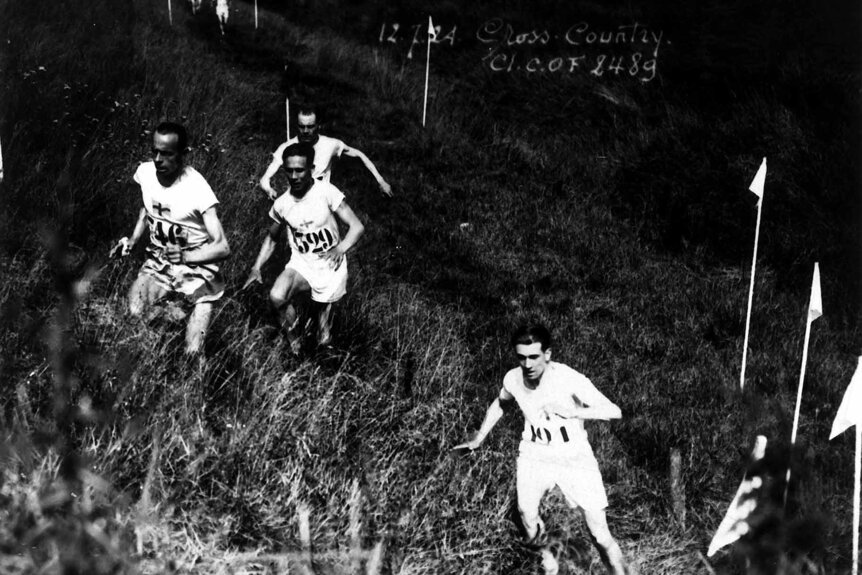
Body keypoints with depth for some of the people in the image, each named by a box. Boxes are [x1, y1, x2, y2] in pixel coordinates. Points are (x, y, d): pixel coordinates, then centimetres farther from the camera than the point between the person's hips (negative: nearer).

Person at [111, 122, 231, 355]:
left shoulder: (196, 189, -20)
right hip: (158, 264, 4)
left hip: (196, 268, -4)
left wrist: (183, 257, -31)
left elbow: (222, 247, -19)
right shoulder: (145, 172, -4)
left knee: (192, 353, -15)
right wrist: (133, 240, 6)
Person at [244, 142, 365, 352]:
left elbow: (357, 226, -18)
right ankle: (293, 340, -2)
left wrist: (340, 249, -36)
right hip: (301, 264, 2)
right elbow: (271, 238, 12)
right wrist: (256, 268, 0)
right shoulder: (282, 204, -6)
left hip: (330, 265, -2)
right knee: (276, 297, -28)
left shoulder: (326, 192, -17)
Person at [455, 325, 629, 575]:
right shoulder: (513, 379, -10)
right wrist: (478, 439, 15)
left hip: (575, 458, -3)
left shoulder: (569, 379, -24)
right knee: (527, 516, -11)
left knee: (600, 535, -6)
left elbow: (614, 412, -25)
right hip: (534, 456, 3)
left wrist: (572, 412, -34)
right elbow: (500, 404, 14)